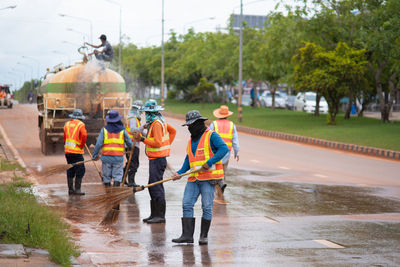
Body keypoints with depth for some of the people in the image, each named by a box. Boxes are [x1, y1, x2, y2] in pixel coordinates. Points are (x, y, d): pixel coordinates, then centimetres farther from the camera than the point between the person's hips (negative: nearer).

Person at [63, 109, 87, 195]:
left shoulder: (67, 124, 11)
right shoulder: (80, 124, -6)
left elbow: (64, 137, 13)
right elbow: (84, 135, -17)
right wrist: (81, 146, -5)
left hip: (67, 151, 6)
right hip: (77, 151, -6)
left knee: (70, 170, 12)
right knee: (80, 170, -1)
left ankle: (70, 189, 14)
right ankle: (77, 189, -5)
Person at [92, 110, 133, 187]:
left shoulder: (104, 130, 2)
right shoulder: (122, 130, 4)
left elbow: (98, 144, -4)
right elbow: (129, 143, 9)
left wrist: (94, 155, 3)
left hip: (106, 157, 0)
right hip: (118, 157, 0)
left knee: (106, 177, 11)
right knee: (117, 176, 3)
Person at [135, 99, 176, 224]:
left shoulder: (156, 124, -17)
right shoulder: (160, 121, 14)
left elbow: (157, 143, -24)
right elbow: (173, 131, 26)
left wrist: (143, 139, -19)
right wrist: (167, 145, 22)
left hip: (157, 159, -10)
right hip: (156, 158, 10)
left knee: (156, 187, -10)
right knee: (153, 187, 13)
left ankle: (160, 216, -9)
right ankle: (154, 214, 18)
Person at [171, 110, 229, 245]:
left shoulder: (211, 136, -4)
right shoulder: (192, 140, 20)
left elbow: (224, 148, -17)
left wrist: (209, 162, -22)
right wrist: (180, 173, 8)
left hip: (208, 177, -7)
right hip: (193, 178, 7)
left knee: (207, 207, -4)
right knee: (187, 205, -3)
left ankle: (204, 236, 5)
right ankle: (187, 235, -2)